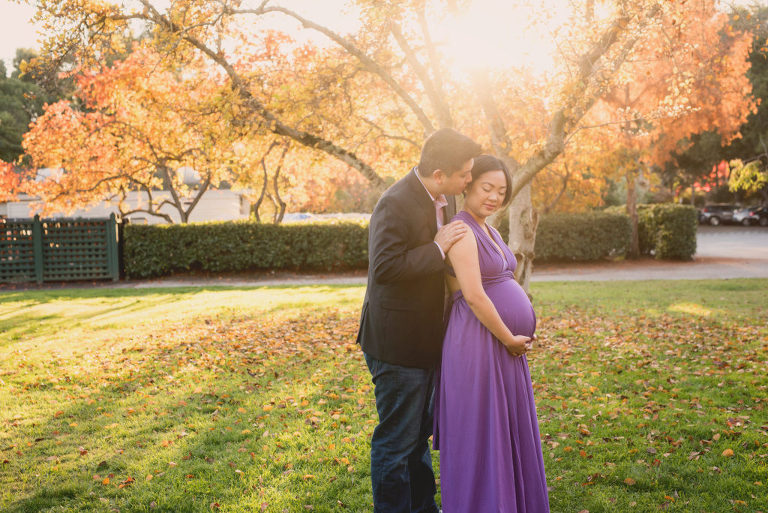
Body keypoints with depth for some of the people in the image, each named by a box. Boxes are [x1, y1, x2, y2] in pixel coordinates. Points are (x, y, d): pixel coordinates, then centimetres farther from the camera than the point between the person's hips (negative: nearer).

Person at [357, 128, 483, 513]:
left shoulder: (446, 198, 7)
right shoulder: (395, 204, -21)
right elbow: (385, 268, -30)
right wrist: (438, 248, -25)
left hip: (426, 338, 9)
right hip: (397, 342, -9)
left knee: (419, 432, 23)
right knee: (397, 439, 3)